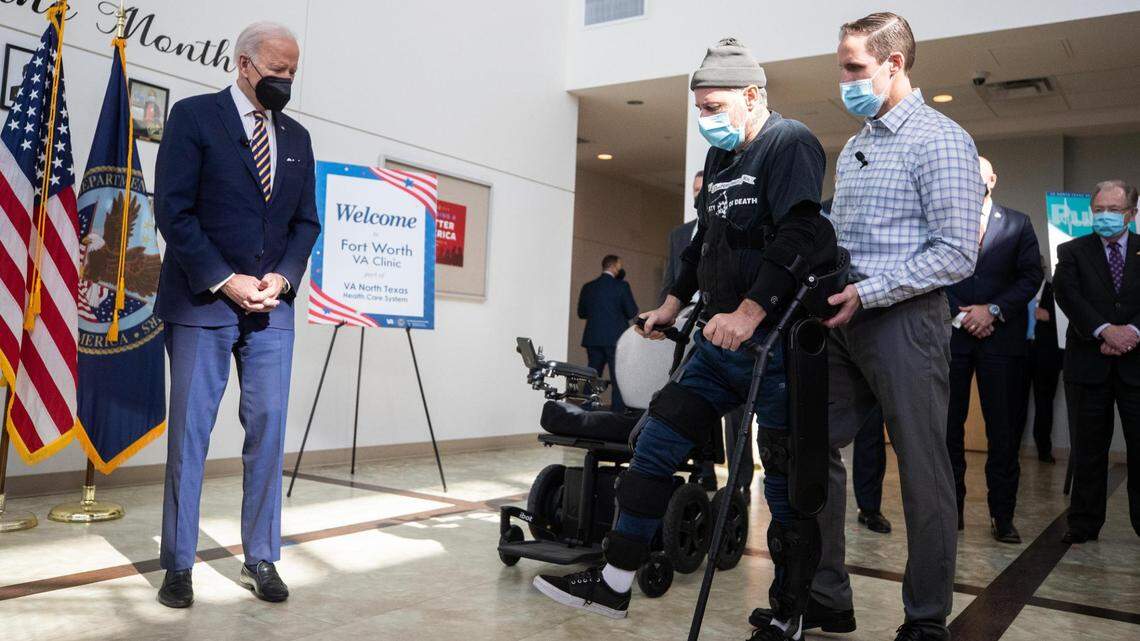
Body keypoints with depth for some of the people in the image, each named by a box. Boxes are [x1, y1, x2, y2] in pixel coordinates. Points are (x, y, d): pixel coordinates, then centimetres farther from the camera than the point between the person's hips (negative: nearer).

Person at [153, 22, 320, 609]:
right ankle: (178, 566, 13)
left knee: (268, 432, 3)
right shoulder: (193, 116, 0)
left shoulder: (296, 137, 15)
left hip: (271, 307, 4)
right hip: (201, 303, -4)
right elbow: (173, 210, -7)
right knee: (189, 434, 1)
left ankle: (261, 561, 14)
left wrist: (282, 278, -4)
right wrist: (225, 281, -13)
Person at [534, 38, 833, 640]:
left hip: (773, 344, -8)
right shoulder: (720, 156, 18)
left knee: (787, 484, 1)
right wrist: (674, 303, 30)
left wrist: (752, 309, -30)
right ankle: (613, 584, 16)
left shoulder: (790, 144, -8)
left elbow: (801, 234, -23)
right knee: (654, 448, 6)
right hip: (717, 342, 9)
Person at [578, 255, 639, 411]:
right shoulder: (621, 286, -7)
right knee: (618, 379, 0)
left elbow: (581, 313, 12)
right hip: (616, 339, -4)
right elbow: (632, 312, -6)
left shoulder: (588, 287, 6)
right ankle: (618, 411, -2)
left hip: (593, 338, 5)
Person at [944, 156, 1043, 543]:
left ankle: (1002, 515, 9)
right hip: (951, 334, 0)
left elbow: (1032, 276, 3)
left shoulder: (1017, 224, 10)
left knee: (1003, 431, 1)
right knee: (949, 426, 3)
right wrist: (960, 314, -8)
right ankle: (952, 508, 13)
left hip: (1001, 337, 0)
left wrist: (992, 310, -9)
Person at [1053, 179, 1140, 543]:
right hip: (1089, 362, 0)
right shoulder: (1072, 251, 8)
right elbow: (1067, 294, -7)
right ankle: (1084, 524, 13)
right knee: (1088, 449, 6)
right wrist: (1105, 331, -18)